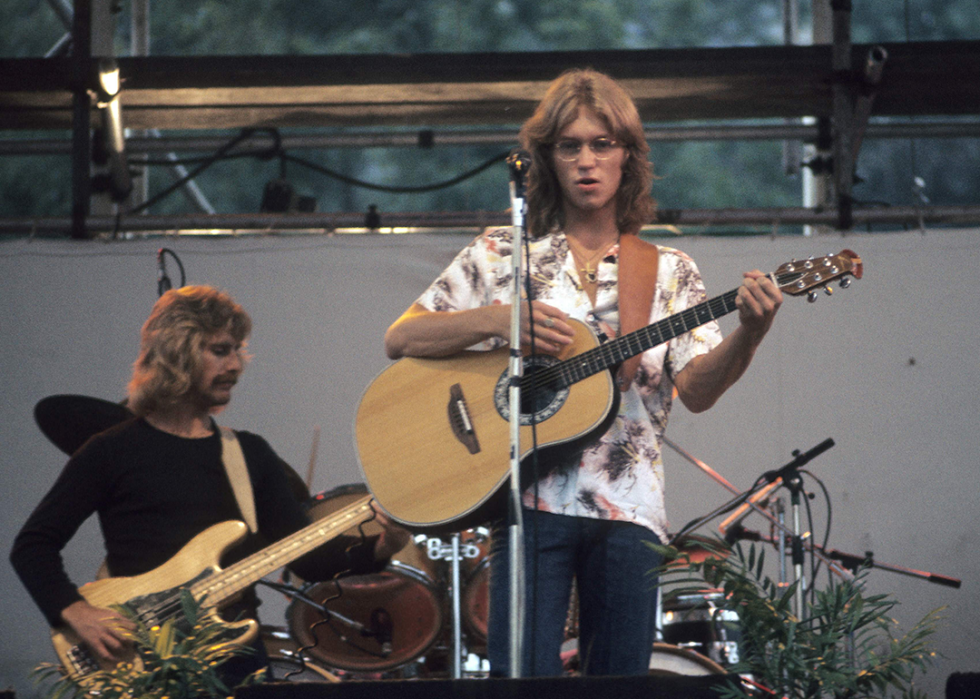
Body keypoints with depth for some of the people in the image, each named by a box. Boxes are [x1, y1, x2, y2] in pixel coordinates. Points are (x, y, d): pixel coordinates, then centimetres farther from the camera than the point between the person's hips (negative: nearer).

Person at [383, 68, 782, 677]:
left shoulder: (668, 273, 11)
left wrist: (747, 336, -23)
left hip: (629, 511, 2)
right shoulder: (502, 255, 9)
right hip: (533, 502, -2)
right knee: (527, 677, -14)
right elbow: (401, 340, 3)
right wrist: (498, 318, -13)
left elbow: (698, 390, -2)